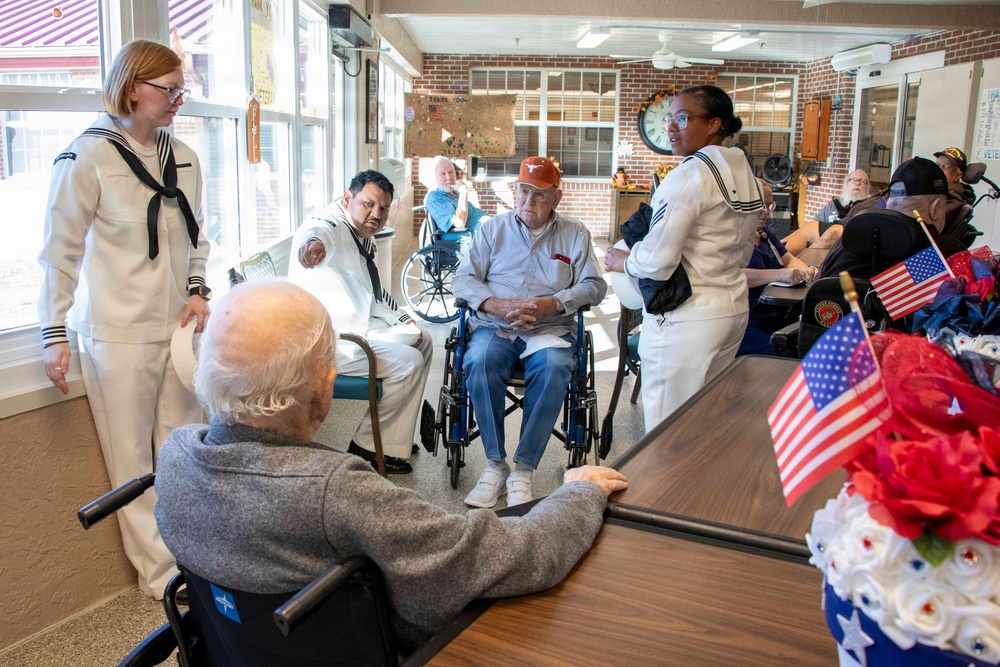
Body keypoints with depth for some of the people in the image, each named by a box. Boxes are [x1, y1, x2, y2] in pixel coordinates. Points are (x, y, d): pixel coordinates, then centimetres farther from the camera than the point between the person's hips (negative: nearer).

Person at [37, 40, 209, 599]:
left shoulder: (184, 158, 7)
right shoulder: (89, 158, -9)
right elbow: (61, 250, -6)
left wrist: (197, 289, 2)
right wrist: (55, 334, -7)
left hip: (179, 326, 5)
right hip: (119, 335, -5)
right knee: (135, 460, 3)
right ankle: (160, 572, 16)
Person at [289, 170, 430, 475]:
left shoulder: (362, 236, 12)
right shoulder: (331, 228, -17)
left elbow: (374, 293, 22)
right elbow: (314, 235, -44)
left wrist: (403, 320, 9)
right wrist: (311, 246, -68)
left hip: (359, 324, 11)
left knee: (422, 342, 15)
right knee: (407, 361, -19)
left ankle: (395, 440, 17)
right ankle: (368, 447, -2)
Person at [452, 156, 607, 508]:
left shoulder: (575, 234, 14)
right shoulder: (493, 228, 15)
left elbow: (594, 285, 4)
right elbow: (463, 279, 6)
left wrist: (550, 304, -14)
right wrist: (498, 305, -13)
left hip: (551, 329, 0)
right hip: (495, 327, 1)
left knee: (554, 368, -34)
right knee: (480, 361, -33)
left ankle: (523, 470, -26)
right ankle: (495, 464, -21)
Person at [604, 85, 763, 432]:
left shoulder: (691, 174, -17)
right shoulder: (744, 172, 11)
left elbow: (658, 260, -23)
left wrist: (623, 261, -5)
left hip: (688, 317, -9)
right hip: (734, 307, 9)